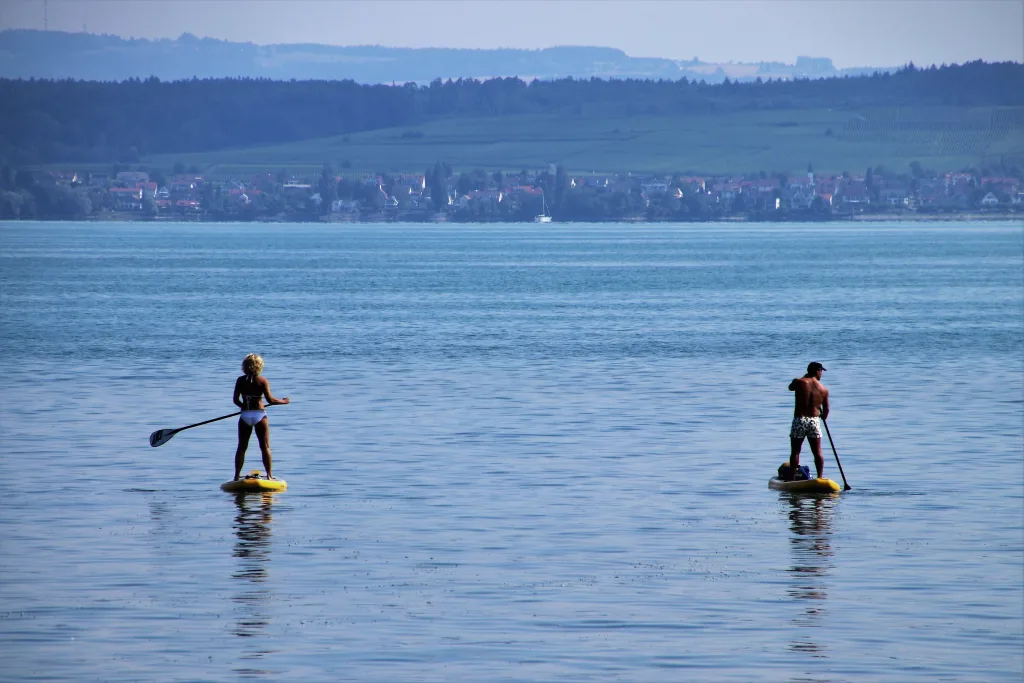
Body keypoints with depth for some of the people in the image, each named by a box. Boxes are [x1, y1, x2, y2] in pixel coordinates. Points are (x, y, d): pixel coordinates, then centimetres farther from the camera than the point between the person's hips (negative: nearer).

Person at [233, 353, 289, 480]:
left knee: (242, 447, 9)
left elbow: (235, 400, 1)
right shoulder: (262, 381, -6)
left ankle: (237, 476, 8)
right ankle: (269, 475, 2)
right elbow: (270, 400, -11)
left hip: (245, 416, 2)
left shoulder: (240, 381, 1)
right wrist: (283, 402, 6)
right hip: (259, 415, -2)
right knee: (265, 447, 5)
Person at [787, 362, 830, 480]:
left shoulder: (799, 382, -6)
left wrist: (805, 377, 26)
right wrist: (823, 417, 30)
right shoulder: (823, 389, 0)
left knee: (795, 452, 5)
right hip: (814, 421, 1)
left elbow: (790, 387, 18)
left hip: (799, 420, -1)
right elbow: (826, 409, 8)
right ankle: (820, 477, 6)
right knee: (817, 452, 9)